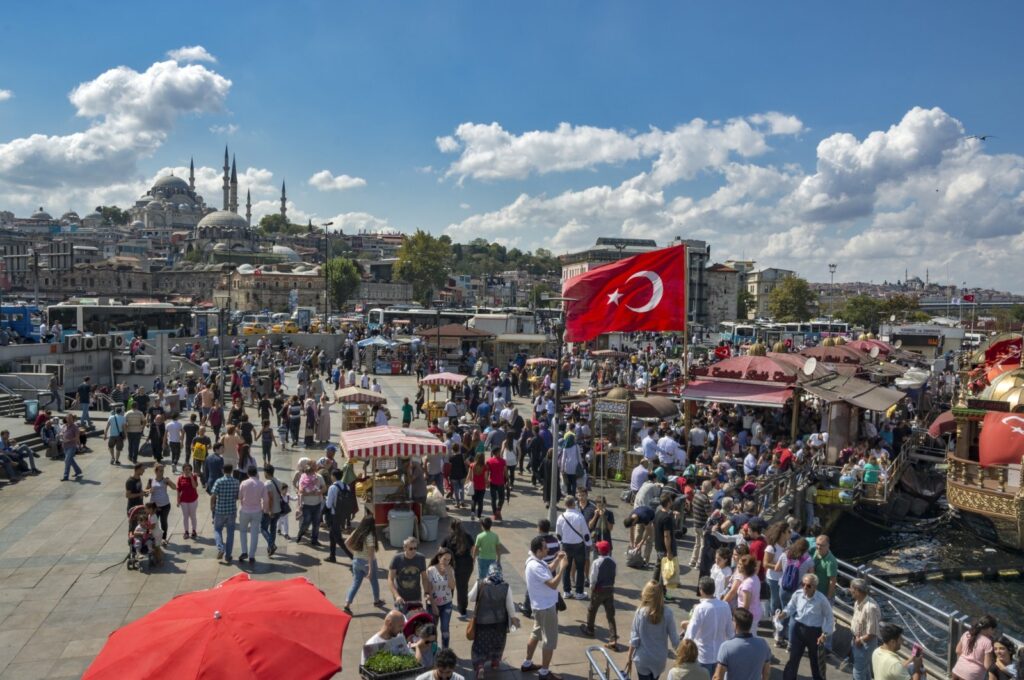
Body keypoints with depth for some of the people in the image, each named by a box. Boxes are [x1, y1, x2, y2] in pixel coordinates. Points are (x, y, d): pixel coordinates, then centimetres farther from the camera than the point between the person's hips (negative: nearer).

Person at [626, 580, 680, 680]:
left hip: (643, 658, -2)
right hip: (659, 658, 2)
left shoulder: (640, 612, -16)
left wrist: (629, 657, 1)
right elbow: (674, 638, -7)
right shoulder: (667, 612, -13)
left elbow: (634, 638, -11)